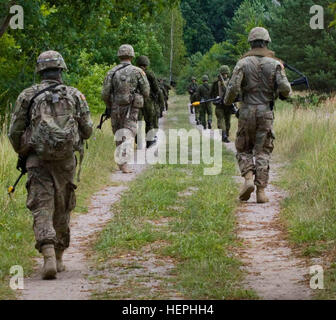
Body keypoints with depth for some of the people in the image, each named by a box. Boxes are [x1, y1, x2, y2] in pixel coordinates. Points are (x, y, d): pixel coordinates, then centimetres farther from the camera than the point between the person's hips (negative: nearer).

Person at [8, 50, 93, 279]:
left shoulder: (27, 96, 2)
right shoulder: (75, 95, 4)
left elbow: (15, 133, 3)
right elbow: (87, 130, 2)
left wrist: (22, 154, 22)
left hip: (38, 160, -1)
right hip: (66, 159, 1)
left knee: (42, 209, -5)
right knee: (62, 210, 15)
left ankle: (49, 257, -23)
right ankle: (58, 258, 23)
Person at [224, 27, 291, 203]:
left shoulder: (243, 63, -2)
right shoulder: (275, 64, 0)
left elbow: (233, 87, -10)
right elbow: (285, 89, -9)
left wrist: (227, 102, 9)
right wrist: (283, 94, 14)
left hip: (247, 113, -1)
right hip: (266, 113, 1)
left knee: (243, 149, 13)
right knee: (263, 152, 5)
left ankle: (248, 178, -10)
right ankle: (261, 190, -1)